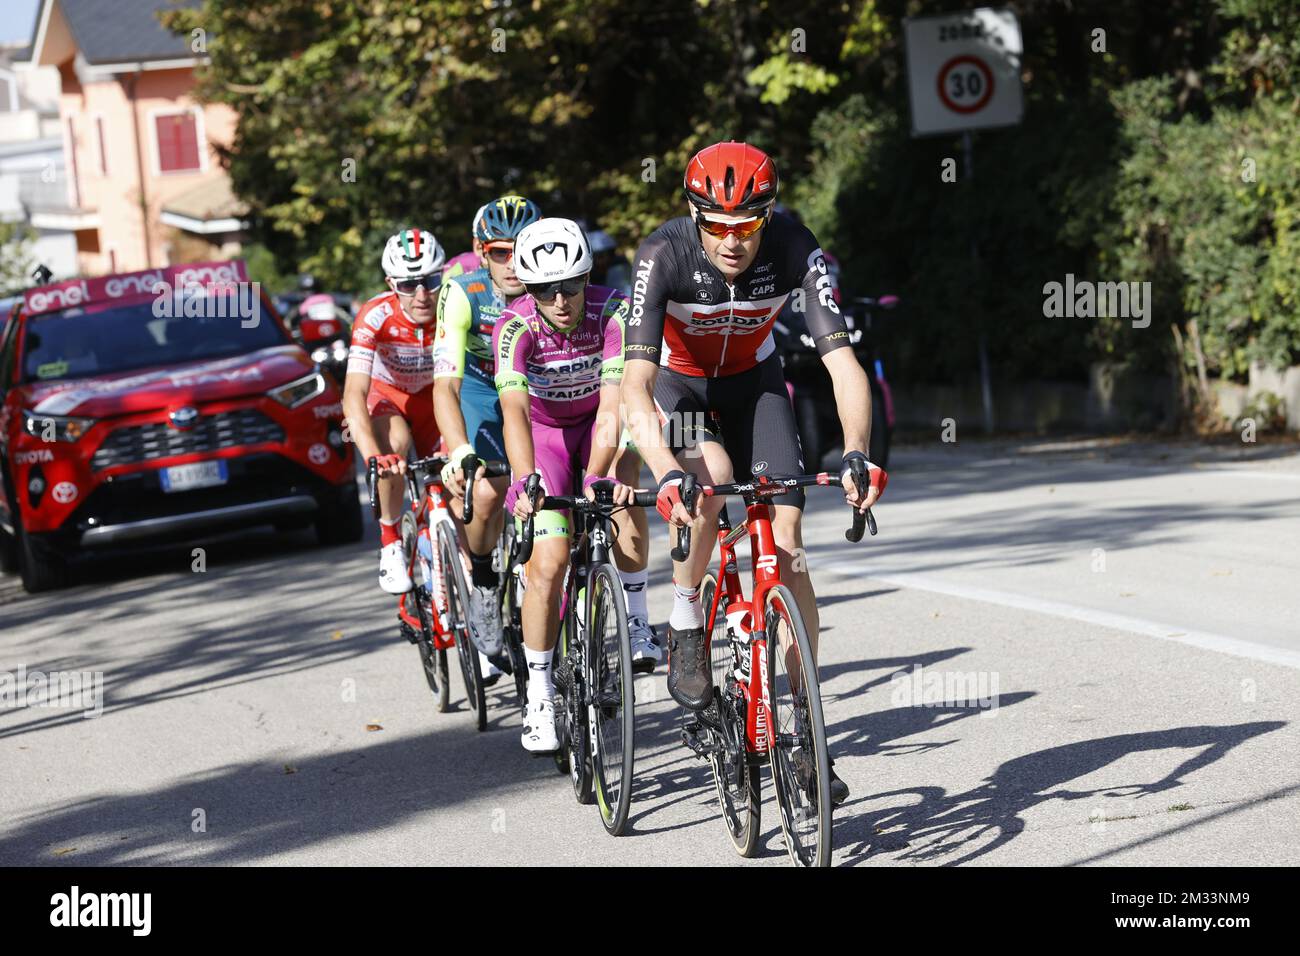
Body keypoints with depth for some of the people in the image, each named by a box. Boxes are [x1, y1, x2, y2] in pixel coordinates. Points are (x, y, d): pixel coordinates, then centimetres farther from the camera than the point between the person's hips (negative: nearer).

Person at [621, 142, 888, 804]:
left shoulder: (794, 251, -29)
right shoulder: (664, 255, -33)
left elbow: (843, 363, -32)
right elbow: (634, 387, -40)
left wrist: (855, 453, -50)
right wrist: (667, 475, -56)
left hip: (752, 381, 2)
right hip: (677, 381, -2)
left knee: (786, 545, -10)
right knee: (711, 476, -35)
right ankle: (685, 621, -11)